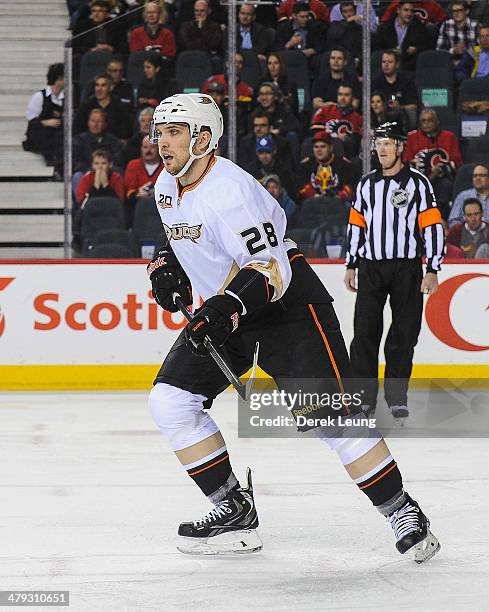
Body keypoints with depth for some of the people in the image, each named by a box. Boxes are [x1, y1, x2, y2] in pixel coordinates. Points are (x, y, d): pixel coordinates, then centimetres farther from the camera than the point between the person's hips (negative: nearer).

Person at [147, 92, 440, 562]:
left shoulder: (229, 189, -24)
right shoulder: (166, 186, 4)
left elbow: (270, 268, -30)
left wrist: (226, 308, -43)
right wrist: (167, 264, 6)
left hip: (287, 304, -9)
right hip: (223, 310, 9)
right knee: (170, 400, -5)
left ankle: (401, 512, -3)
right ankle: (234, 510, 3)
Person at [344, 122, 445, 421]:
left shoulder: (418, 182, -2)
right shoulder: (366, 184, 11)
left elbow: (433, 226, -5)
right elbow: (356, 225, 18)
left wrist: (432, 270, -10)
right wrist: (351, 265, 14)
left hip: (407, 268, -3)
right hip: (371, 269, 3)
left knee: (403, 336, 1)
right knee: (365, 333, -2)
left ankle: (397, 397, 10)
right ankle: (364, 397, 4)